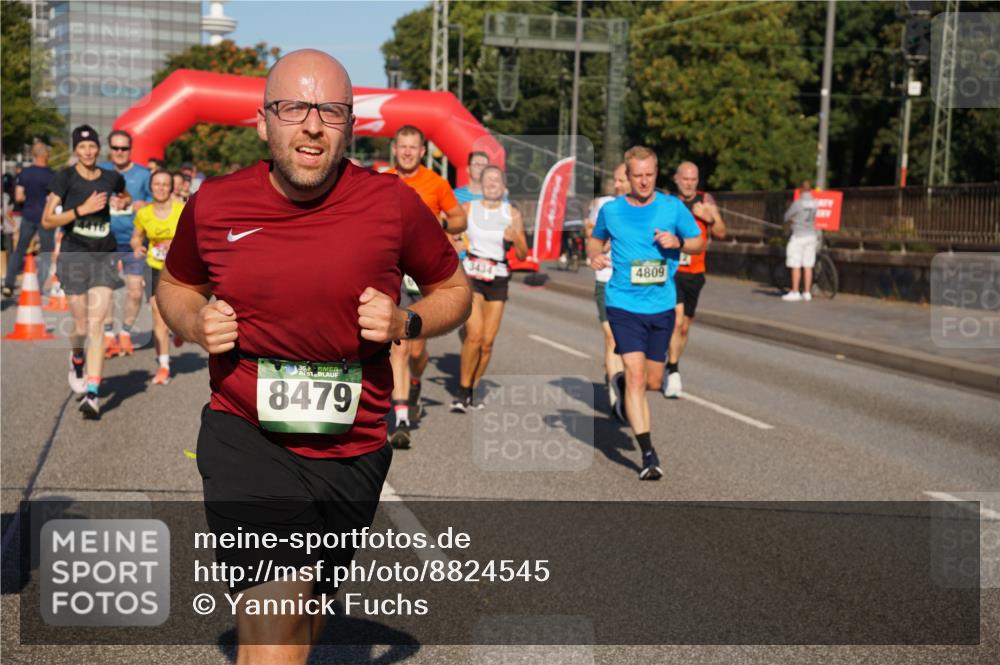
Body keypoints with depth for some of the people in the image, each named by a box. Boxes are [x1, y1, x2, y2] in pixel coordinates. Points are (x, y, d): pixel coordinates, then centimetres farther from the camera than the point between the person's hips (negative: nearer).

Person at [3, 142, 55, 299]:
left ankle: (8, 284, 13)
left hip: (28, 216, 4)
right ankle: (39, 287, 3)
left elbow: (18, 197, -3)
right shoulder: (50, 174, -12)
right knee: (46, 252, 7)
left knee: (19, 249, 15)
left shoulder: (24, 173, -2)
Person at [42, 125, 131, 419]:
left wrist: (123, 203, 6)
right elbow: (47, 220, -9)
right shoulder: (65, 177, -4)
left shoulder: (112, 178, 5)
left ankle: (92, 394, -13)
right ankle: (76, 361, 42)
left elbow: (126, 198, 29)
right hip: (74, 255, -1)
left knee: (96, 325, -9)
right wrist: (82, 209, -18)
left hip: (104, 257, 1)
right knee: (81, 326, 6)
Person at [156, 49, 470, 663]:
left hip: (353, 447, 2)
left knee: (309, 604, 22)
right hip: (245, 437, -1)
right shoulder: (213, 205, -3)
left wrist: (405, 323, -12)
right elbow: (175, 285, 16)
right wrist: (194, 323, -6)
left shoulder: (394, 204, -6)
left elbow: (454, 289, 9)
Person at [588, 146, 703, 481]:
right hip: (624, 305, -2)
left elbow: (700, 242, 9)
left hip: (662, 306, 2)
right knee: (635, 376, -15)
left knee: (653, 382, 10)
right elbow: (596, 238, 19)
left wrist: (678, 243, -12)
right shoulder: (610, 210, 0)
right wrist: (594, 255, -4)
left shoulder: (672, 207, 0)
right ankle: (648, 453, -13)